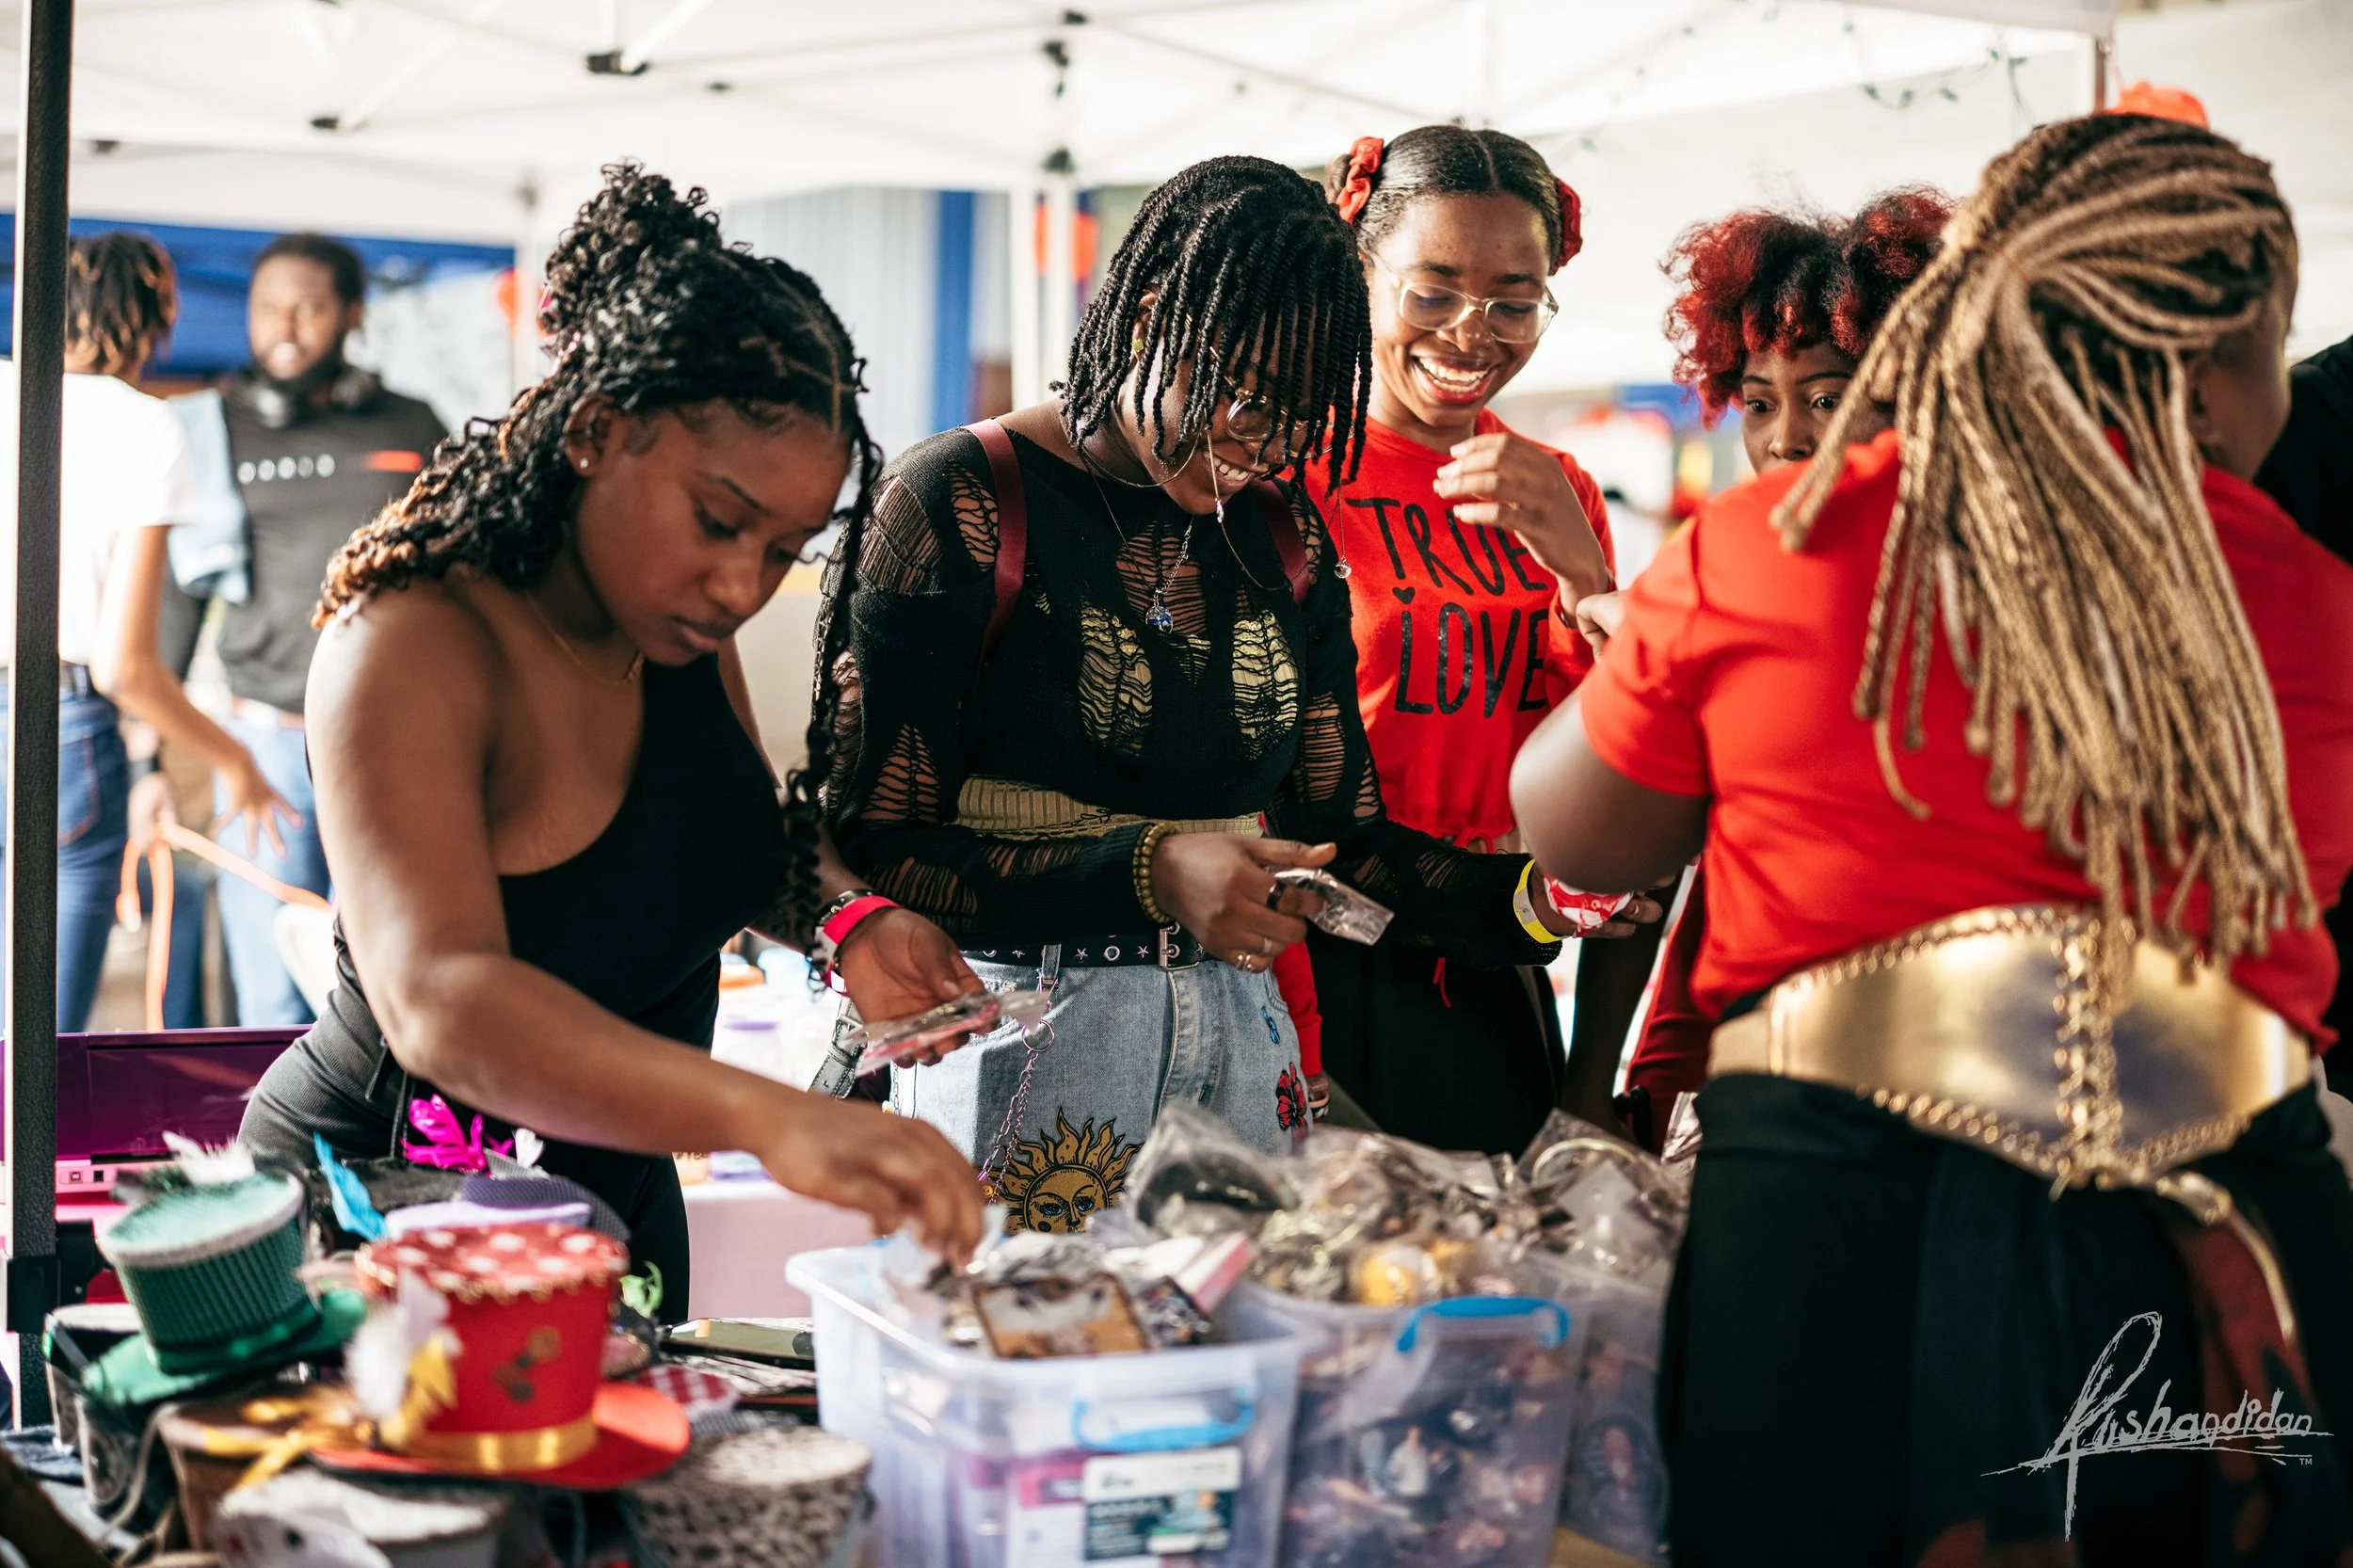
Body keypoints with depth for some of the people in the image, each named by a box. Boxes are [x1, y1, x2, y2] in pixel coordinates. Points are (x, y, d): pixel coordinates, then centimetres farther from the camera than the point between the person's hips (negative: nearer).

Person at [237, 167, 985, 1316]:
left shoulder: (680, 618, -6)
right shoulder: (413, 650, -29)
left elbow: (742, 834, 11)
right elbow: (436, 1004, -44)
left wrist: (843, 918, -12)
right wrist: (772, 1121, -58)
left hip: (620, 1199, 7)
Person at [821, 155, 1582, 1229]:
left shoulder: (1284, 540, 10)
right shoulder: (962, 499, -7)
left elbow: (1338, 839, 10)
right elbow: (873, 852, -13)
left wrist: (1536, 898, -6)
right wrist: (1149, 874, -21)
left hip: (1236, 1048, 5)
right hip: (1016, 1048, -5)